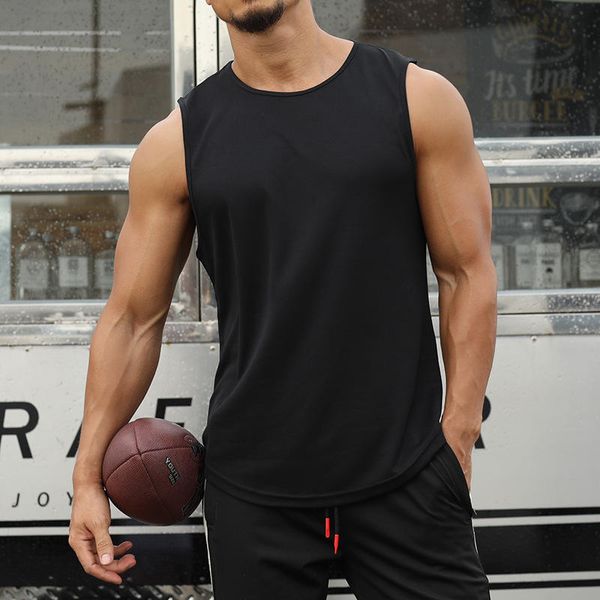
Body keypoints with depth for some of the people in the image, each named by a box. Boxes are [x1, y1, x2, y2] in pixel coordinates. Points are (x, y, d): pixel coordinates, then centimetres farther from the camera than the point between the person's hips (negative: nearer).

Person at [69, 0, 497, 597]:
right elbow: (133, 318, 6)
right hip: (252, 486, 1)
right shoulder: (175, 142, 3)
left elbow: (467, 275, 2)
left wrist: (458, 435, -4)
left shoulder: (418, 98, 0)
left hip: (407, 478, 0)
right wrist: (87, 476, 5)